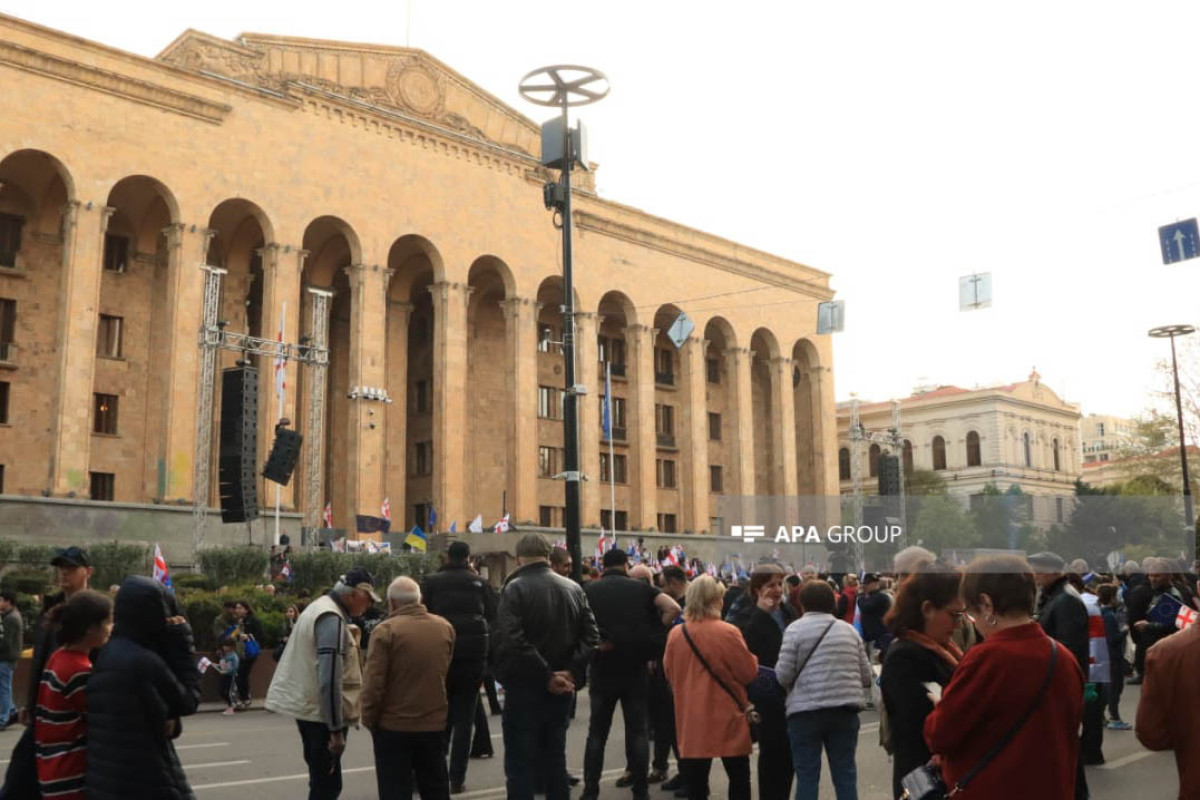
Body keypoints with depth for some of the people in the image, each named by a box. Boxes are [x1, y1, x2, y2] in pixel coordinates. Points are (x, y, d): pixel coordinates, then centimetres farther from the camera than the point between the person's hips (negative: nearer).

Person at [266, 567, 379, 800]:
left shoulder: (320, 606, 12)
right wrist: (336, 730, -24)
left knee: (322, 780, 19)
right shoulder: (332, 619, -20)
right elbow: (329, 680, -25)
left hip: (307, 707, 10)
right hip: (321, 712, -10)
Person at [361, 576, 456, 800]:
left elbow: (373, 682, -15)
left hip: (394, 726, -4)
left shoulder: (385, 630, -13)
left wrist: (369, 719, -3)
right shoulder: (445, 628, 3)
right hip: (435, 723, 4)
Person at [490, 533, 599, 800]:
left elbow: (511, 641, -23)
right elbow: (591, 637, 0)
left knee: (519, 766, 1)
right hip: (560, 690, 5)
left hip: (525, 688, -5)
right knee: (554, 761, 17)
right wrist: (572, 673, -6)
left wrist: (546, 676, -17)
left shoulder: (515, 588, -11)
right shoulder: (574, 588, 6)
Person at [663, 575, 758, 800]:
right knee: (739, 780, 13)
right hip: (727, 717, -3)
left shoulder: (675, 634, -4)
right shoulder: (727, 632, -16)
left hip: (690, 719, 3)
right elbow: (749, 672, -9)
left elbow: (669, 673, 8)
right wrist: (752, 659, 11)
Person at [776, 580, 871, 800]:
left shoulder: (795, 629, -2)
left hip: (806, 710, -3)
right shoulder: (848, 629, 11)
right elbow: (866, 677, 10)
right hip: (845, 709, 3)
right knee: (845, 773, 11)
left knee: (807, 775, 4)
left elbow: (784, 675, -8)